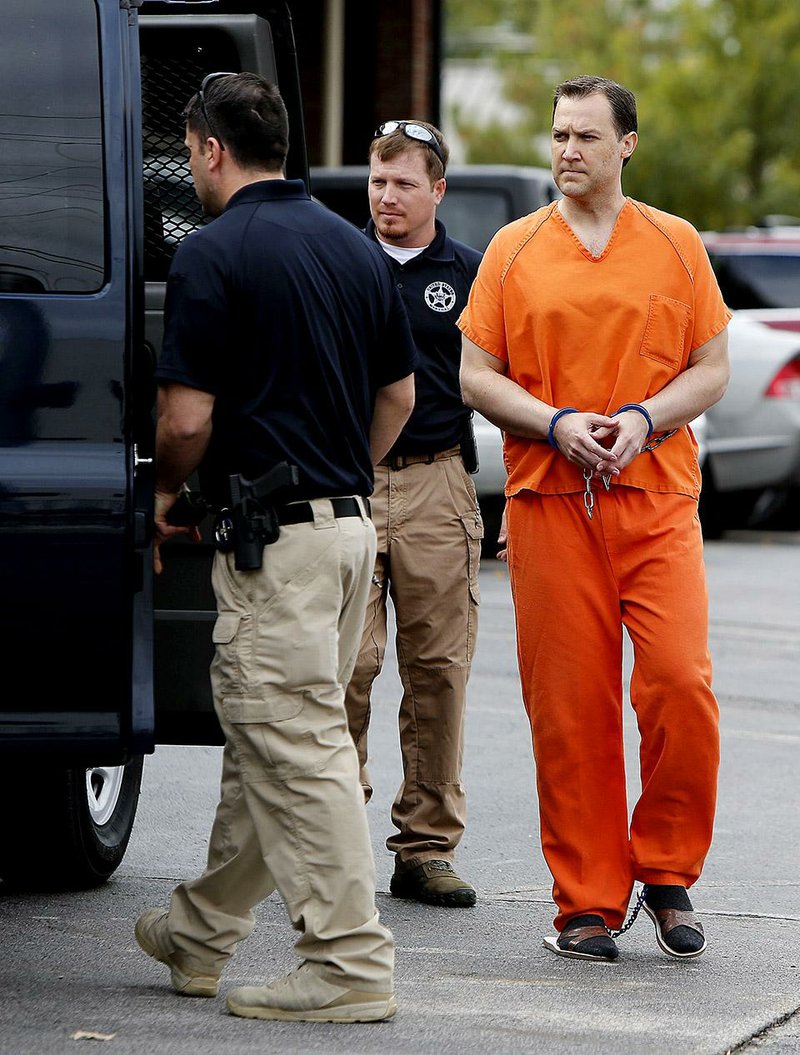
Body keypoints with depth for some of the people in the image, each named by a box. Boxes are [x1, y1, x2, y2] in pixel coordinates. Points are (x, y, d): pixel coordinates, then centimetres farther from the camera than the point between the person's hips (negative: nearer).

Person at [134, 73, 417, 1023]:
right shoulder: (353, 247, 11)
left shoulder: (213, 254, -12)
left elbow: (188, 420, -14)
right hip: (350, 522, 8)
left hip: (272, 534, -8)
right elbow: (399, 395, 17)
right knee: (261, 736, 18)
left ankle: (350, 965, -7)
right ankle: (202, 933, 30)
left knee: (300, 749, -6)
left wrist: (164, 492, 5)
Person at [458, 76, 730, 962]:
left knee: (680, 683, -12)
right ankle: (587, 902, 7)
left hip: (657, 499, 0)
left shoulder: (676, 245, 9)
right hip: (548, 501, 0)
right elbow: (476, 375, 6)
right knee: (569, 706, -1)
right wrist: (556, 424, -10)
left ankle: (667, 872, 7)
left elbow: (712, 368, 9)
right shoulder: (514, 250, 8)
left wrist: (644, 418, -9)